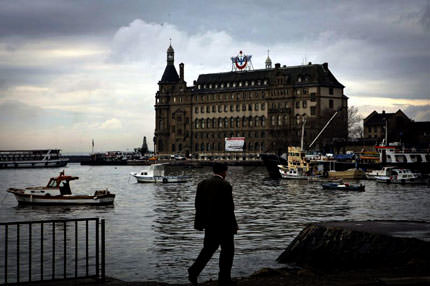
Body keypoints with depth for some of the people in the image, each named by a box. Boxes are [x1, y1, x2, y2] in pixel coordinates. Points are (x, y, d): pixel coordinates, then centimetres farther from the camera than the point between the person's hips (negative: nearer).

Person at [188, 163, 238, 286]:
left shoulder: (202, 184, 5)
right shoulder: (225, 185, -13)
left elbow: (198, 204, 7)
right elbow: (229, 207, -15)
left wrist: (201, 222, 15)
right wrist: (233, 225, -9)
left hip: (209, 223, 6)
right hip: (223, 224, -6)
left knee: (209, 248, 16)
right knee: (227, 249, 7)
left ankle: (194, 271, 2)